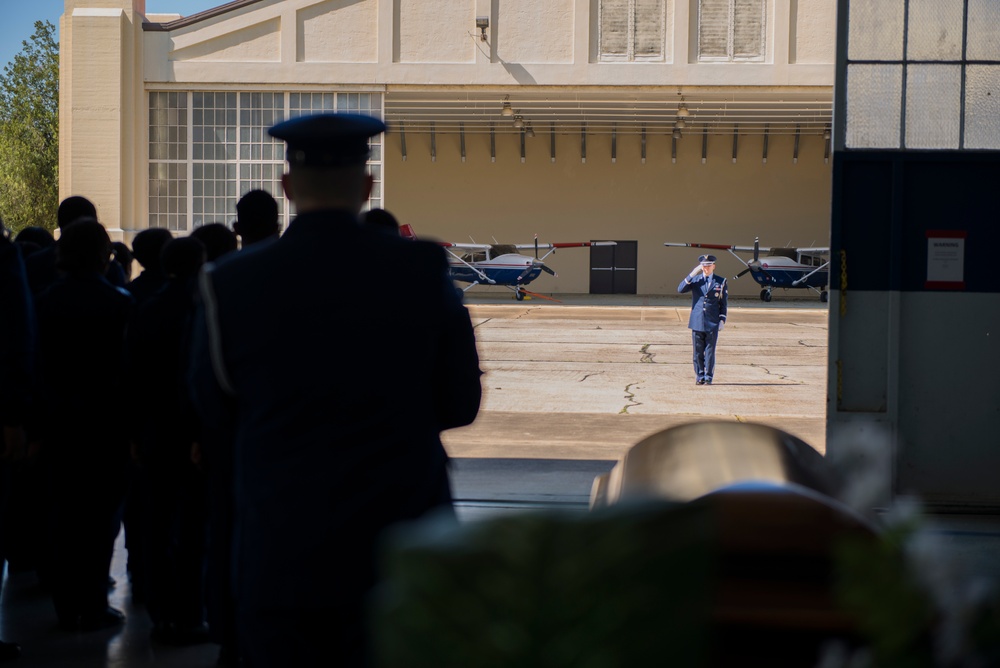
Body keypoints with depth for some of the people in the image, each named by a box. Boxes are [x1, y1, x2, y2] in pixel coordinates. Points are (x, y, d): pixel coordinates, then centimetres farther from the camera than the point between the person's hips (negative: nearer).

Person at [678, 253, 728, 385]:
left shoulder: (721, 282, 5)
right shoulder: (695, 280, 8)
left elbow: (724, 304, 7)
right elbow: (680, 289, -7)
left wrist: (722, 320, -2)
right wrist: (692, 275, -14)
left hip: (712, 324, -1)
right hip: (697, 322, 1)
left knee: (710, 352, 0)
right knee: (698, 352, 4)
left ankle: (708, 377, 7)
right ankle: (699, 377, 12)